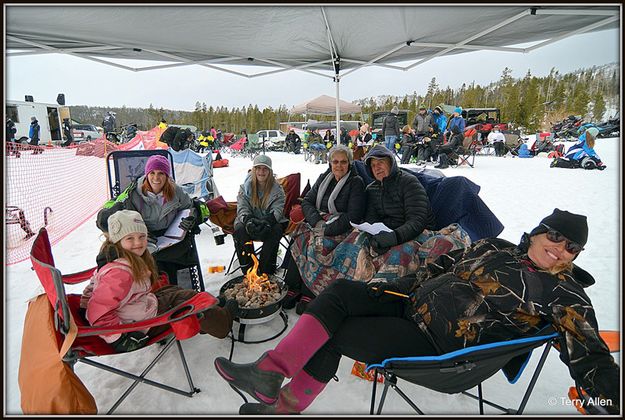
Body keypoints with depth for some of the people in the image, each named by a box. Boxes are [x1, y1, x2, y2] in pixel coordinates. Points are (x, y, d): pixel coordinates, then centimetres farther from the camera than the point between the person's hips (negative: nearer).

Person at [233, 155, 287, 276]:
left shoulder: (277, 189, 1)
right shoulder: (245, 187, 4)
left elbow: (277, 210, -9)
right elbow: (242, 208, -4)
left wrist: (266, 221, -31)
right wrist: (248, 220, -29)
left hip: (270, 222, 0)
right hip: (249, 222, 1)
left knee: (276, 230, -33)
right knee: (240, 229, -31)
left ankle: (266, 271, -23)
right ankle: (248, 270, -23)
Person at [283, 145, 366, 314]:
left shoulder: (356, 183, -4)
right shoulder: (324, 178, 14)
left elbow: (353, 217, -12)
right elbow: (307, 201, 8)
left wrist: (327, 230, -20)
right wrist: (317, 221, -11)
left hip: (341, 230, -5)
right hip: (318, 223, 5)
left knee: (316, 245, -31)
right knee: (299, 240, -24)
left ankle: (309, 294, -17)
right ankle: (293, 288, -15)